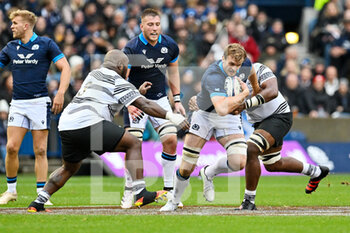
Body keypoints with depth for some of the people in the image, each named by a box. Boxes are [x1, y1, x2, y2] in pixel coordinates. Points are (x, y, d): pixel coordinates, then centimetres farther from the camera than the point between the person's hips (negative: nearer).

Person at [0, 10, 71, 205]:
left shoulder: (46, 44, -1)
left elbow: (65, 68, -4)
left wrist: (60, 93, -16)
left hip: (40, 102, -3)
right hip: (18, 103, 3)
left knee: (40, 150, -3)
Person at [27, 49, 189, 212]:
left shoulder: (94, 74, 26)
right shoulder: (118, 83, 4)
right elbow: (144, 105, -2)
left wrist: (138, 92, 44)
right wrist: (170, 116, -2)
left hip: (65, 125, 8)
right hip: (87, 124, -8)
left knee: (69, 168, 27)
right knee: (134, 145, -2)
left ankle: (38, 202, 19)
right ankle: (140, 193, -14)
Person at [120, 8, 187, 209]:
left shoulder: (170, 45, -4)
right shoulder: (132, 48, -18)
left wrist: (177, 99, 11)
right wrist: (128, 103, -30)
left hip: (160, 98, 4)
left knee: (171, 140, -9)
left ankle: (169, 190, 3)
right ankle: (129, 192, 1)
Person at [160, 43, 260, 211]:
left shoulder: (245, 66, -13)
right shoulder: (213, 76, -34)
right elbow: (222, 108, -47)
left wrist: (256, 89, 32)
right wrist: (244, 94, -36)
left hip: (230, 118, 4)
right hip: (205, 116, -4)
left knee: (239, 163, -19)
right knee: (186, 169, -6)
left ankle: (209, 173, 12)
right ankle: (174, 201, 22)